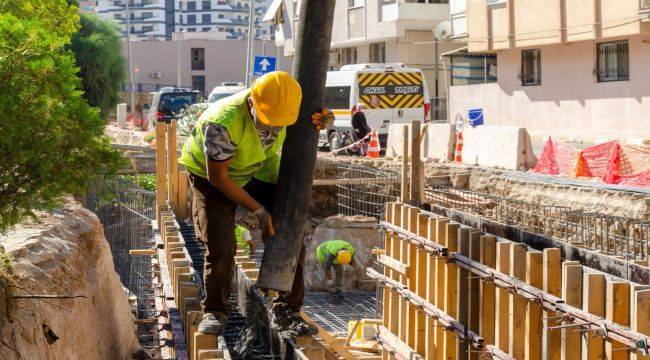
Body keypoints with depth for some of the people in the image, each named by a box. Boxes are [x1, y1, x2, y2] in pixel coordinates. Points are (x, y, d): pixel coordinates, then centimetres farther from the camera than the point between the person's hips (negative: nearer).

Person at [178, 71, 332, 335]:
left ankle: (288, 308, 11)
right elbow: (217, 176, -27)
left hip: (260, 171, 5)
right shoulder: (222, 123, -39)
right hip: (212, 177, -5)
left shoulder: (284, 103, -23)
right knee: (220, 248, -14)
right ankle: (214, 311, 9)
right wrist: (258, 210, -24)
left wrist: (323, 121, -25)